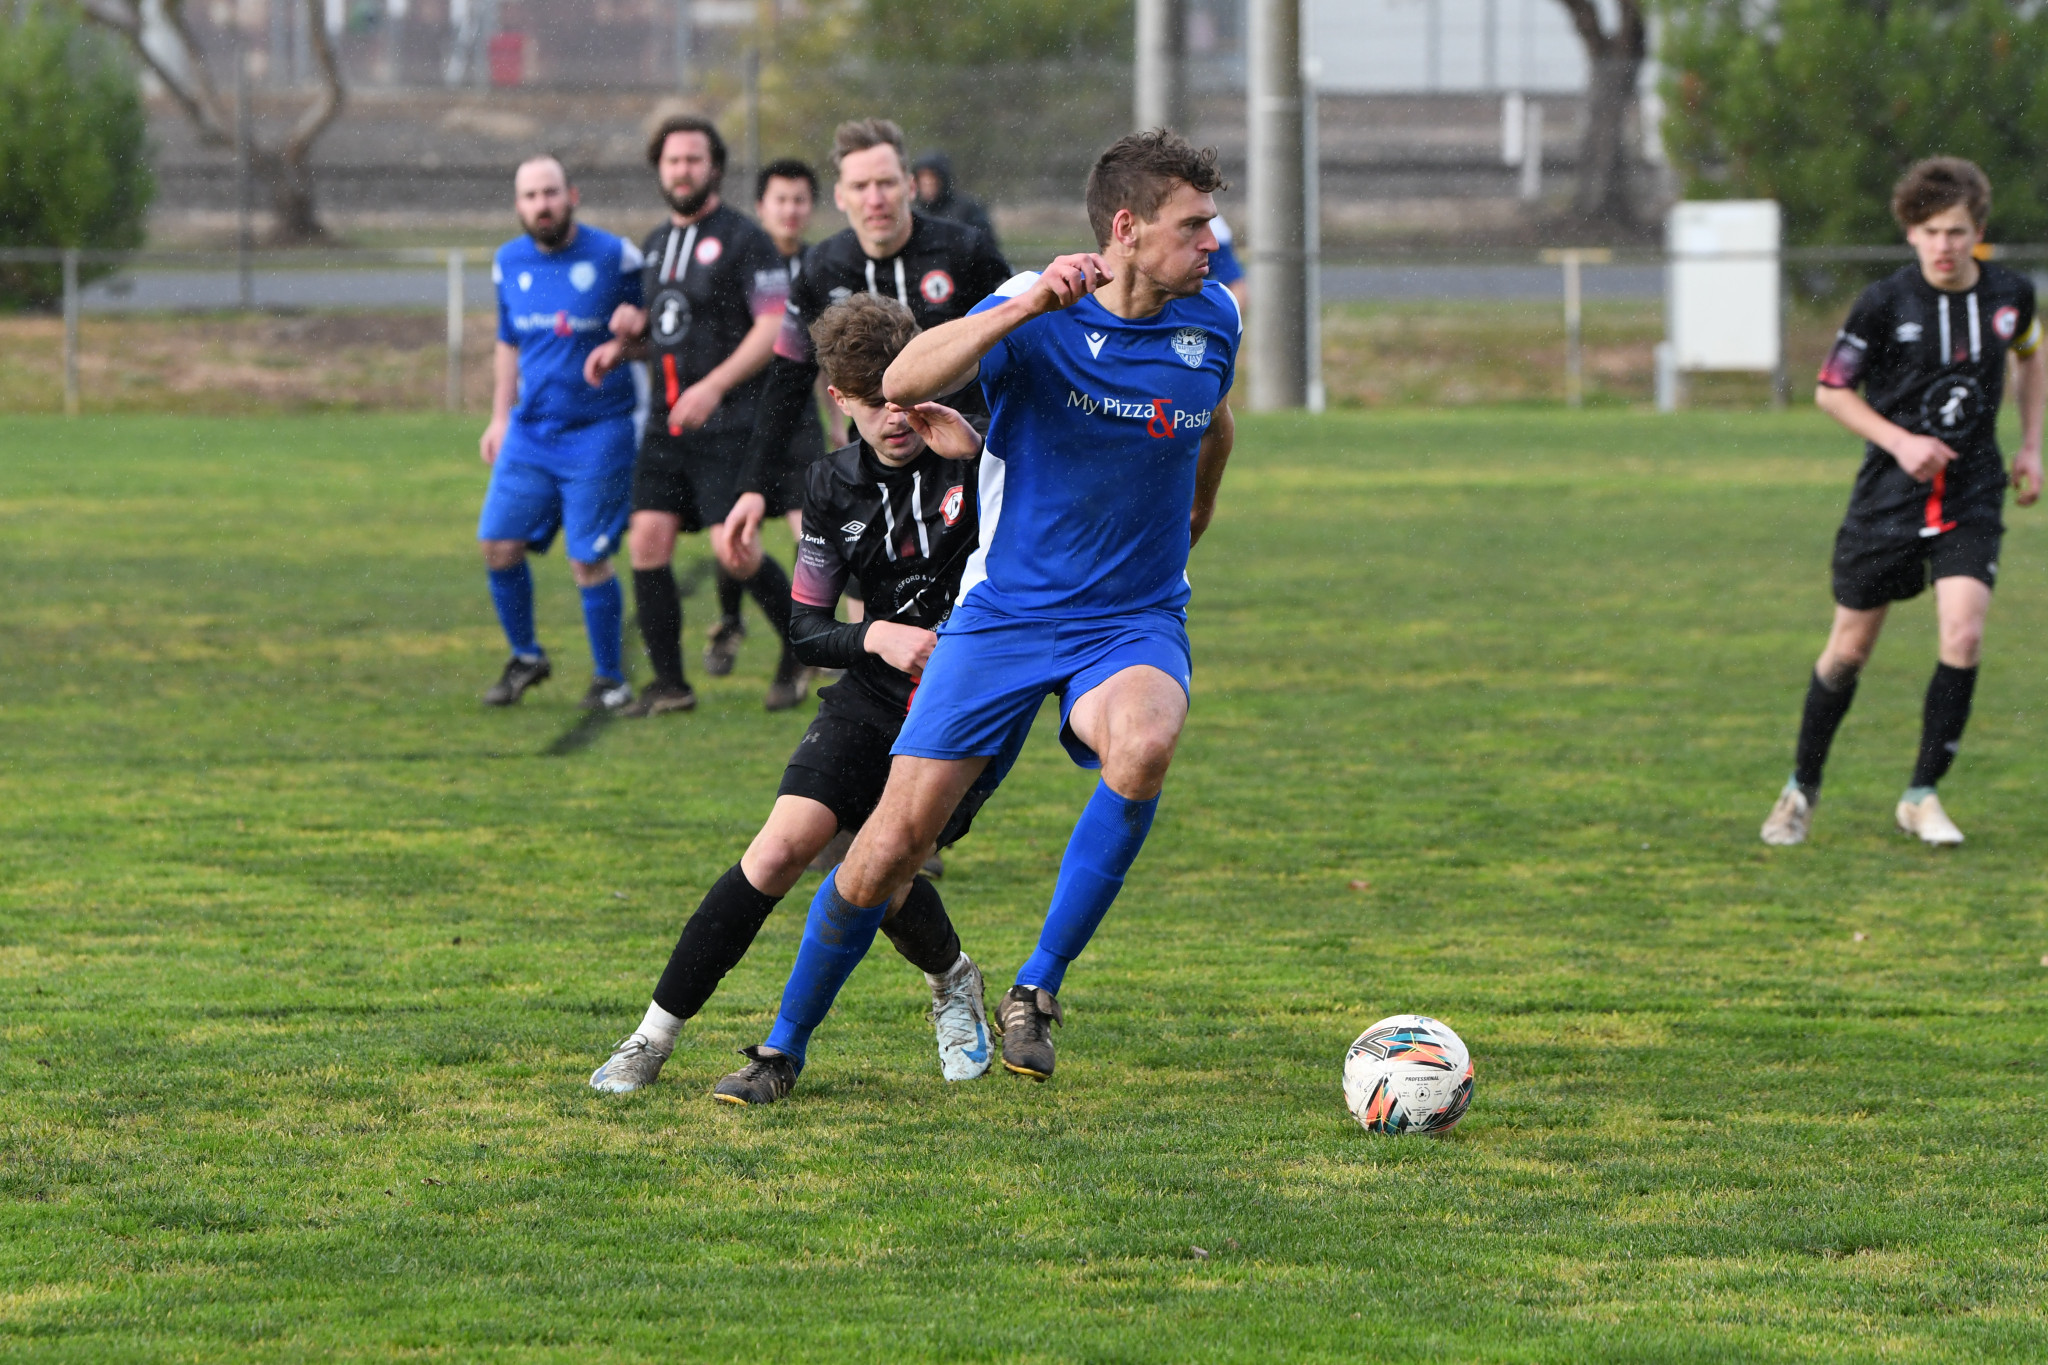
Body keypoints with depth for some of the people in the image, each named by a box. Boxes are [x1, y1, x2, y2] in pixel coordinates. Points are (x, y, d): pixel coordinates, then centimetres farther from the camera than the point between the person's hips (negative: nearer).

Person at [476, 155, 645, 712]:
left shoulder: (615, 258, -9)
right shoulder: (509, 264, 7)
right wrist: (500, 417, 18)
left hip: (599, 432, -5)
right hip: (530, 431, 5)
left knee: (589, 560, -6)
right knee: (499, 543, -1)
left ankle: (609, 678, 11)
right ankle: (526, 657, 21)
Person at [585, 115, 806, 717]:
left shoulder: (743, 238, -7)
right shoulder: (655, 244, 17)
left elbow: (775, 327, -13)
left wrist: (714, 386, -21)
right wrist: (624, 341, 6)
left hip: (729, 424, -7)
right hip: (668, 423, 7)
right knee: (648, 542, -4)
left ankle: (799, 648, 12)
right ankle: (669, 684, 3)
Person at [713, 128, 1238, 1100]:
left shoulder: (1213, 319, 0)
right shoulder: (1039, 312, -13)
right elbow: (904, 383, -30)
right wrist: (1024, 307, -39)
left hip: (1134, 620, 2)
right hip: (1005, 610, -2)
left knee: (1142, 746, -34)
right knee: (893, 841, -4)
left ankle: (1036, 992, -18)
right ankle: (785, 1046, 19)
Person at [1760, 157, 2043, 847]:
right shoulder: (1885, 303, -11)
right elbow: (1831, 390, -2)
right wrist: (1900, 442, -15)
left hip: (1971, 498, 1)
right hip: (1887, 498, -1)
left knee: (1963, 637, -17)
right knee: (1851, 647, 7)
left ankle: (1923, 796, -2)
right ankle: (1802, 789, 28)